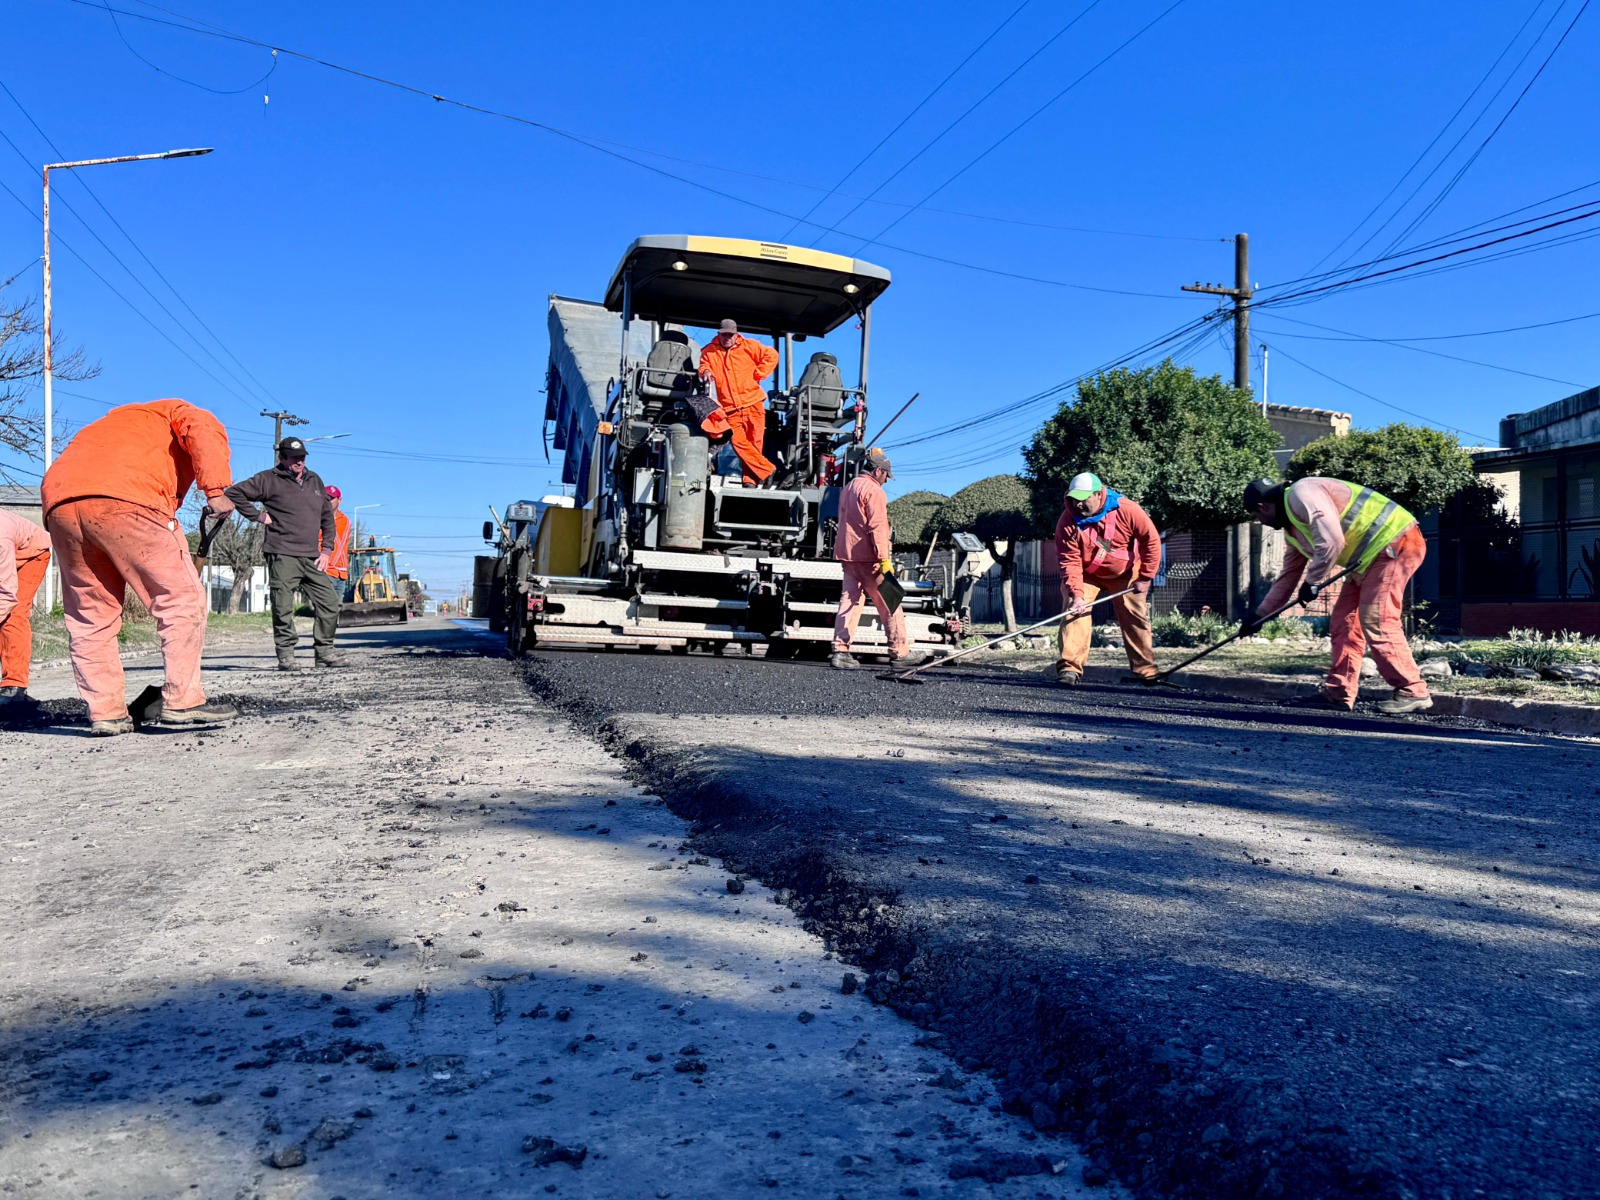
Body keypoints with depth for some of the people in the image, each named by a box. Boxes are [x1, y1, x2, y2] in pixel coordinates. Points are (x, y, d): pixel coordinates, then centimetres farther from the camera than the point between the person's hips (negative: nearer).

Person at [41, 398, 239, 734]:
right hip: (125, 497, -7)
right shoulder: (180, 412, 25)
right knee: (182, 599, 0)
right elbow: (205, 431, -3)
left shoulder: (119, 421, 42)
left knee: (89, 616, 14)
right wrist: (215, 490, -13)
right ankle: (181, 702, -4)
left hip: (59, 503, 7)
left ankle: (105, 713, 14)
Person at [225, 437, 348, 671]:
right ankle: (285, 655, 3)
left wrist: (326, 550, 13)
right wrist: (257, 515, -4)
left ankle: (325, 652, 12)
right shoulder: (269, 480, 2)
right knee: (283, 608, -5)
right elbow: (234, 493, 0)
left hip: (312, 557, 5)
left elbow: (327, 517, 22)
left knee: (330, 602, 2)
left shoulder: (315, 480, 18)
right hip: (282, 555, -5)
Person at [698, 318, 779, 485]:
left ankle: (751, 479, 6)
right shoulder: (709, 351, 7)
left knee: (754, 443, -2)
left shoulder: (748, 346, 3)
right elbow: (704, 365, 18)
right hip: (731, 409, 1)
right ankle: (767, 471, -5)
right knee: (739, 443, -12)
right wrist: (705, 371, -5)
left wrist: (758, 374, -1)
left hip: (753, 404, -1)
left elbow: (771, 355, 6)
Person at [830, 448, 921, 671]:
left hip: (847, 554, 8)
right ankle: (900, 652, 5)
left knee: (849, 601, 6)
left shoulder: (848, 488, 20)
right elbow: (877, 527, -18)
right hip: (868, 557, -8)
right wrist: (884, 560, -20)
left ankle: (840, 651, -2)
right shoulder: (873, 490, -10)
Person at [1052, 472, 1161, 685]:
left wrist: (1145, 577, -16)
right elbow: (1070, 562, -25)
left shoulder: (1127, 510, -27)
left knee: (1136, 617, 3)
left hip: (1125, 573, 1)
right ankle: (1070, 667, -19)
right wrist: (1076, 593, -38)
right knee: (1073, 611, -18)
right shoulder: (1067, 523, -26)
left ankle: (1146, 670, 16)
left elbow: (1151, 540, -17)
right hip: (1086, 575, 0)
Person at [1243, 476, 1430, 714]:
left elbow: (1331, 540, -28)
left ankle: (1413, 693, -10)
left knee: (1376, 622, -16)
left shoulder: (1302, 494, -16)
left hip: (1395, 544, -10)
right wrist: (1259, 613, 26)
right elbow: (1288, 576, 25)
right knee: (1344, 621, 7)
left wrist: (1312, 581, -16)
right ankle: (1338, 693, 10)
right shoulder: (1292, 528, 17)